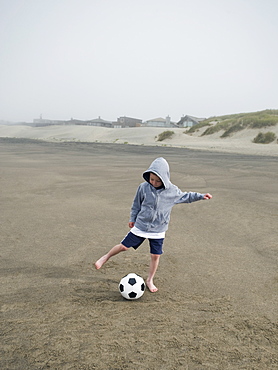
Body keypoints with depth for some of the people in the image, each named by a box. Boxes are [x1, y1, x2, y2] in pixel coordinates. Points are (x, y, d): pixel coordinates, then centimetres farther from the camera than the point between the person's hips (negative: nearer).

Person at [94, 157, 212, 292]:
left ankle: (150, 280, 26)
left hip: (158, 231, 1)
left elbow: (186, 196, 10)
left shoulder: (172, 191, -10)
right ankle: (106, 257, 31)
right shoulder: (143, 187, -11)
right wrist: (132, 218, 11)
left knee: (155, 256, 4)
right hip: (140, 227, 0)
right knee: (123, 246, 4)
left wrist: (201, 196, 6)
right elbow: (136, 204, 4)